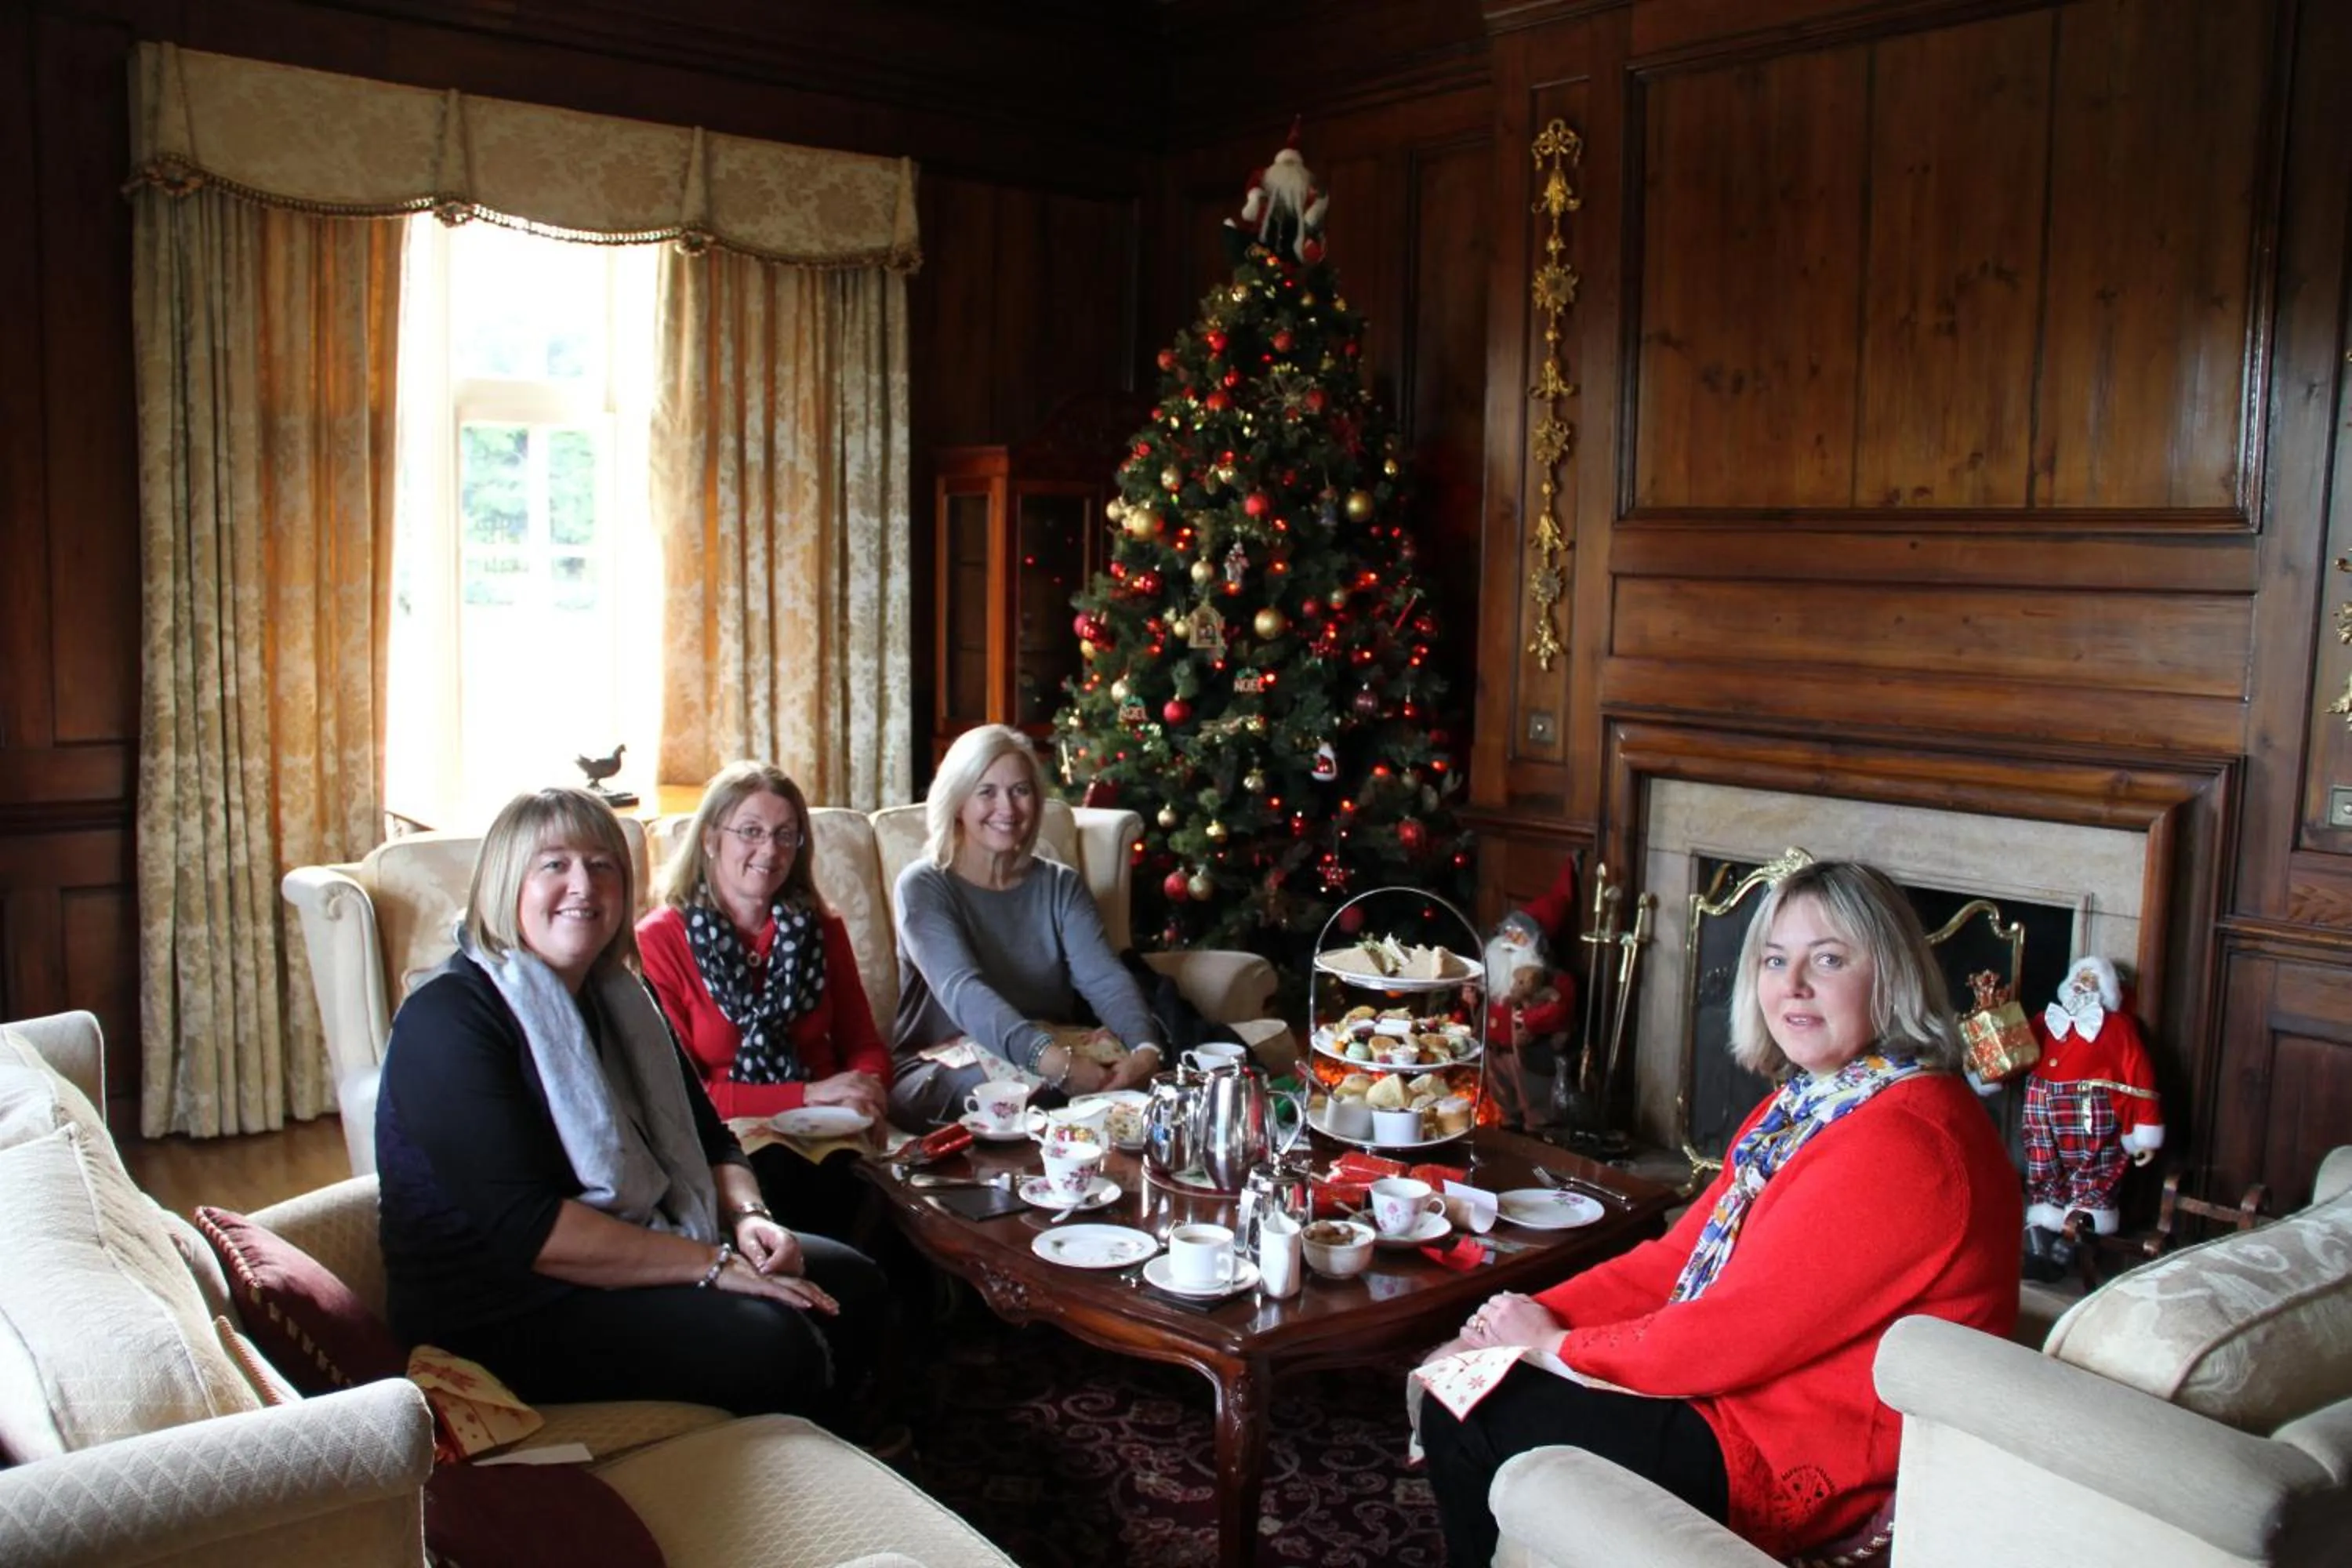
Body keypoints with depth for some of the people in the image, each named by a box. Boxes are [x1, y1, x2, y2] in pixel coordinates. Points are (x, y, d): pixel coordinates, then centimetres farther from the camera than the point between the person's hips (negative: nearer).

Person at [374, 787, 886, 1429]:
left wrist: (748, 1217, -10)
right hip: (500, 1314, -9)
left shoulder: (616, 997, 10)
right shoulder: (449, 1019, -17)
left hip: (634, 1254, 9)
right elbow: (524, 1226, -26)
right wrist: (716, 1264, -25)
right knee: (774, 1343, -26)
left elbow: (709, 1138, 13)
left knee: (851, 1283, 1)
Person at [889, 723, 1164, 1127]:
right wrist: (1049, 1058, -42)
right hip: (942, 1070, -5)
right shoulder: (923, 886, -7)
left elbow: (1106, 979, -10)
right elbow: (963, 992, -25)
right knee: (1031, 1090, -37)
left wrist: (1145, 1047, -33)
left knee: (1120, 1070, -26)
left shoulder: (1061, 885, 7)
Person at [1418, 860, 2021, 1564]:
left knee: (1470, 1423, -4)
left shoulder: (1900, 1141, -25)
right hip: (1734, 1382, 9)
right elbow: (1676, 1257, 8)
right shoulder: (1806, 1104, 8)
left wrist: (1557, 1344, -12)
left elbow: (1740, 1332, -25)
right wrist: (1536, 1317, -6)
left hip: (1794, 1463, -9)